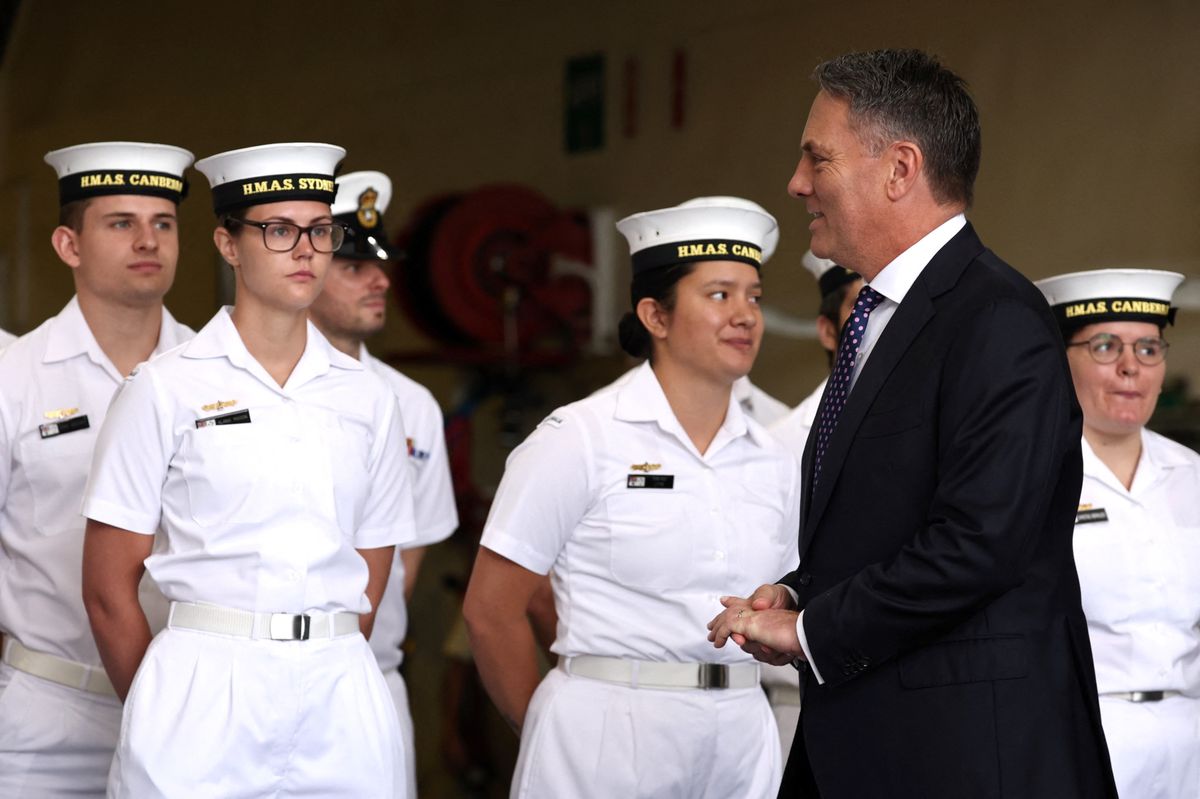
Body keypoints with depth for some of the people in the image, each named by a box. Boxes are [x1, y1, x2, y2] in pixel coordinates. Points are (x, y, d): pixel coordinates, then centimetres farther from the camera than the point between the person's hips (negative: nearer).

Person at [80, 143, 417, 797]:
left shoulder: (368, 399, 9)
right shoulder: (165, 389, 0)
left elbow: (368, 587, 14)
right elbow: (108, 590, 0)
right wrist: (161, 717, 4)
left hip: (339, 699, 3)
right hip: (203, 687, -3)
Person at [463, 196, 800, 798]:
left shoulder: (772, 464, 7)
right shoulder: (581, 438, -6)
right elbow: (491, 609, -6)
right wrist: (550, 734, 2)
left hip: (741, 737, 5)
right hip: (607, 734, -4)